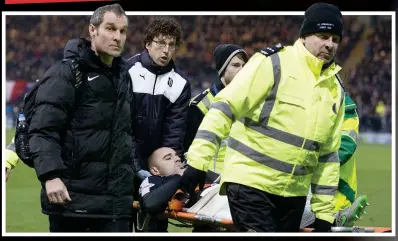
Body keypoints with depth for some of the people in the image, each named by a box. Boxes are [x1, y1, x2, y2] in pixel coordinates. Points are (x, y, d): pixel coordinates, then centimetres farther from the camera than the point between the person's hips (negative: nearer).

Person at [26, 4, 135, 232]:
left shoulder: (123, 77, 17)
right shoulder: (68, 72, -6)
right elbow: (43, 130, -14)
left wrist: (135, 172, 21)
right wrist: (50, 175, -24)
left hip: (115, 197, 6)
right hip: (70, 195, -6)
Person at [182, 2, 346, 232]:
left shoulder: (335, 89, 10)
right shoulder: (272, 64, -10)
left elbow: (328, 155, 15)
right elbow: (225, 107, -12)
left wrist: (324, 212, 12)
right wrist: (198, 160, -19)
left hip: (293, 193, 7)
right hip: (250, 182, -7)